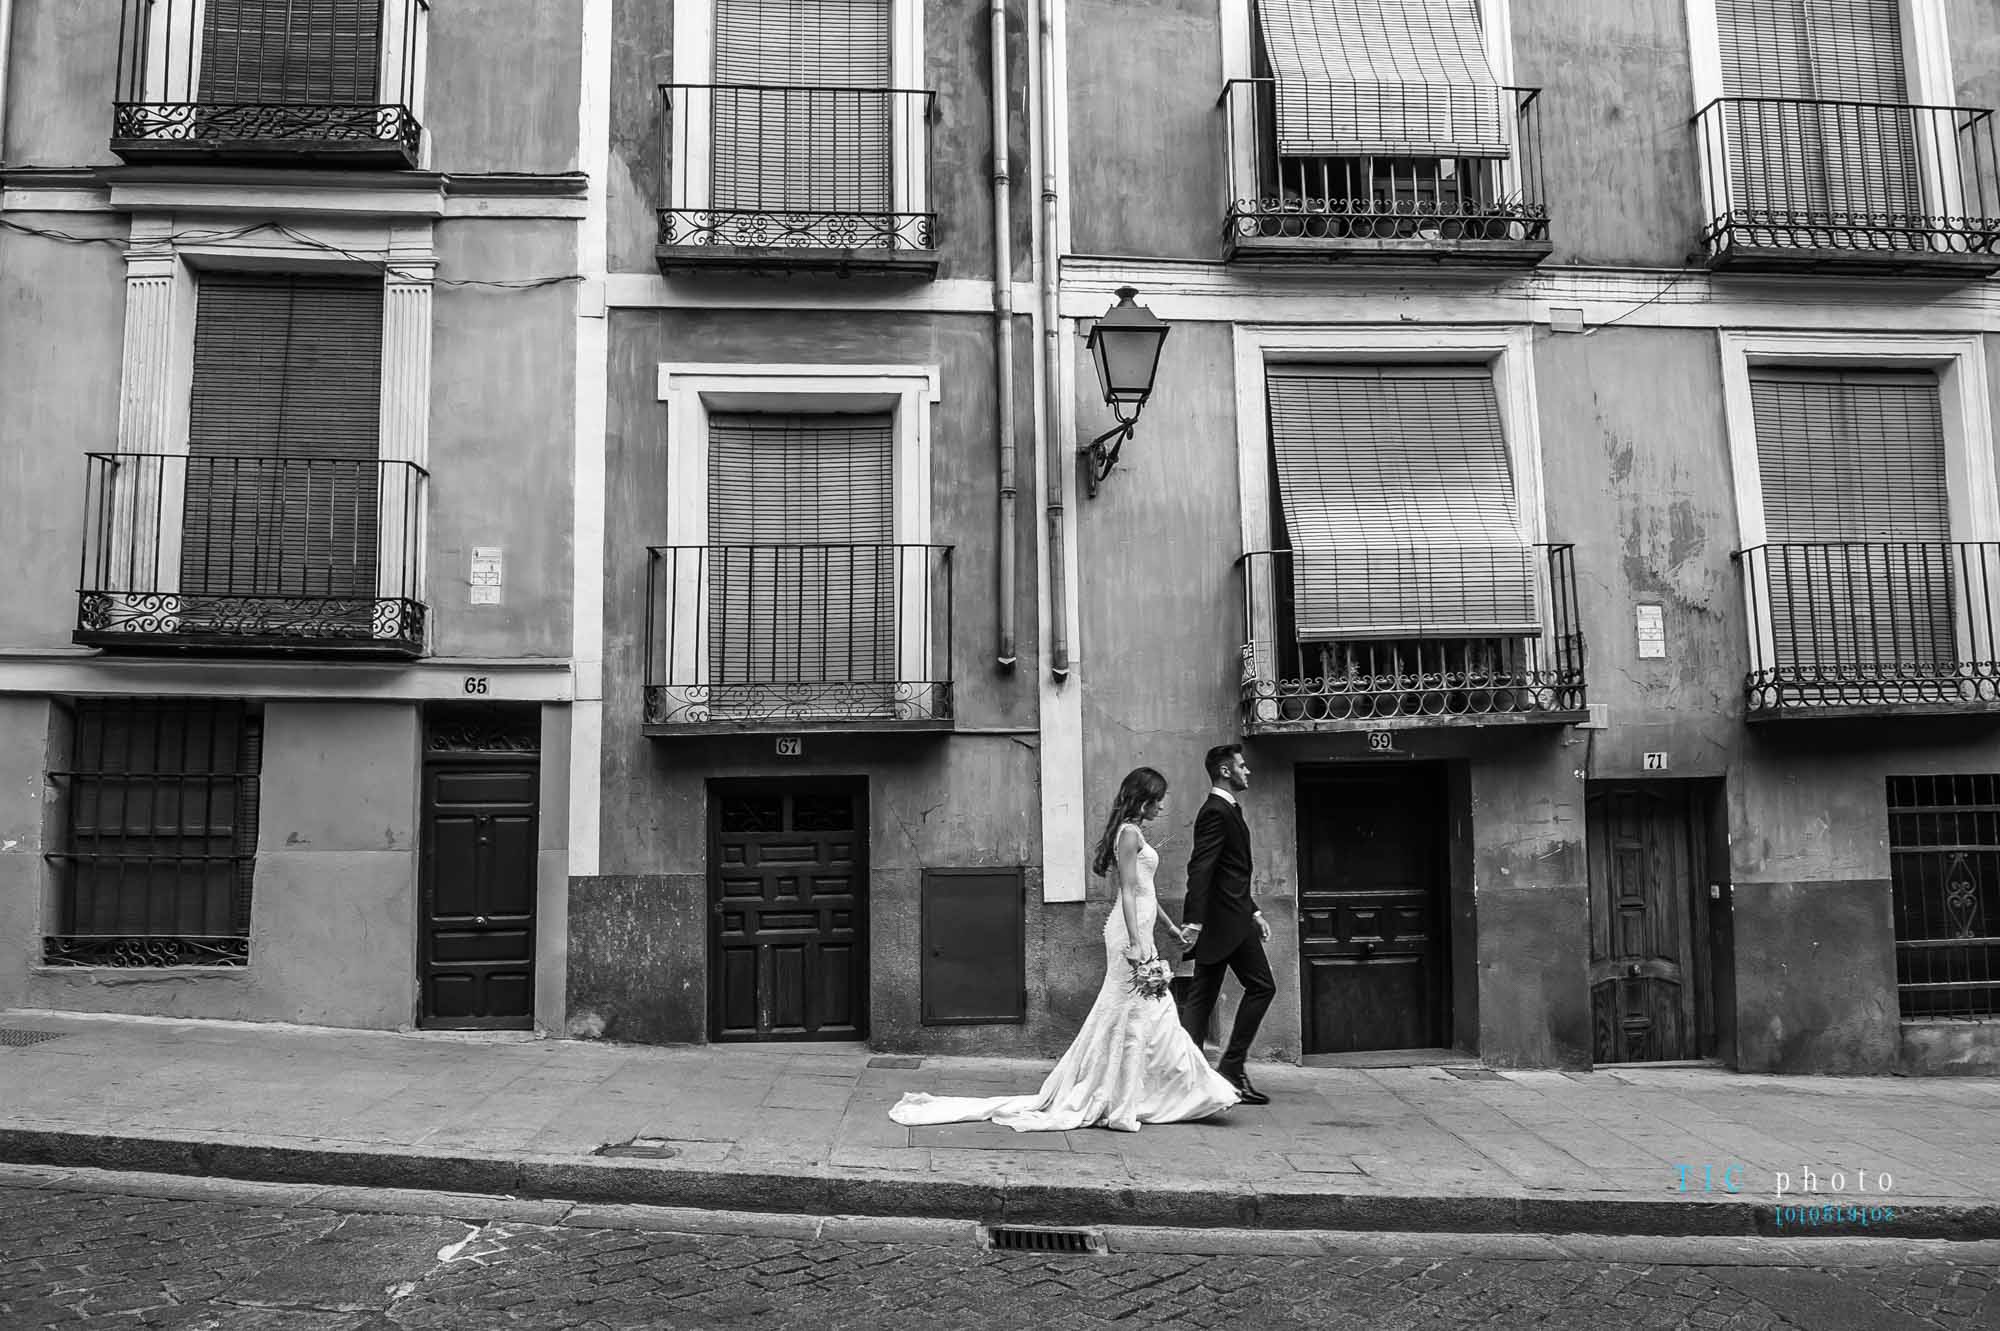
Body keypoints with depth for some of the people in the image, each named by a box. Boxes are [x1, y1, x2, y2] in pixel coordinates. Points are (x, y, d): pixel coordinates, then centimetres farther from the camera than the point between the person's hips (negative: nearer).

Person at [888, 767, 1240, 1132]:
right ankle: (1117, 1107, 2)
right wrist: (1136, 943, -25)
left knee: (1152, 1014, 13)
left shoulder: (1135, 832, 16)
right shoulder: (1130, 833, -14)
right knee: (1129, 1017, -4)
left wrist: (1169, 925, 31)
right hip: (1131, 930, -10)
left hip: (1139, 930, 10)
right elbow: (1128, 892, -20)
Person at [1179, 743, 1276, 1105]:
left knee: (1202, 996, 7)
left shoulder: (1225, 810, 19)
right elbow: (1200, 868, -21)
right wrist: (1193, 920, -27)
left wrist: (1253, 912, 23)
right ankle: (1231, 1067, 0)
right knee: (1260, 986, -4)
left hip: (1220, 921, 10)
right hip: (1226, 920, -10)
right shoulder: (1216, 812, -13)